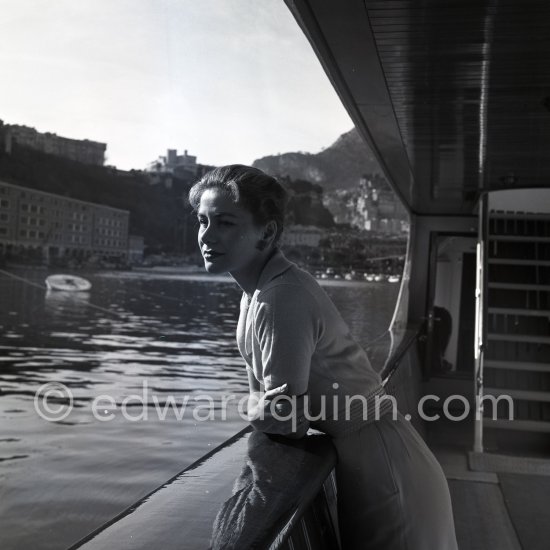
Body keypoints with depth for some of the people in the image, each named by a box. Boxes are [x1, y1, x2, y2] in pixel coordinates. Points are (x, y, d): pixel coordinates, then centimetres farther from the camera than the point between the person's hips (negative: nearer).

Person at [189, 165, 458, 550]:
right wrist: (265, 405, -4)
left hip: (382, 470, -9)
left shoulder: (282, 298, -27)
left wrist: (256, 408, -6)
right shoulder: (257, 289, 3)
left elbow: (282, 419, -25)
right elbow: (264, 392, 15)